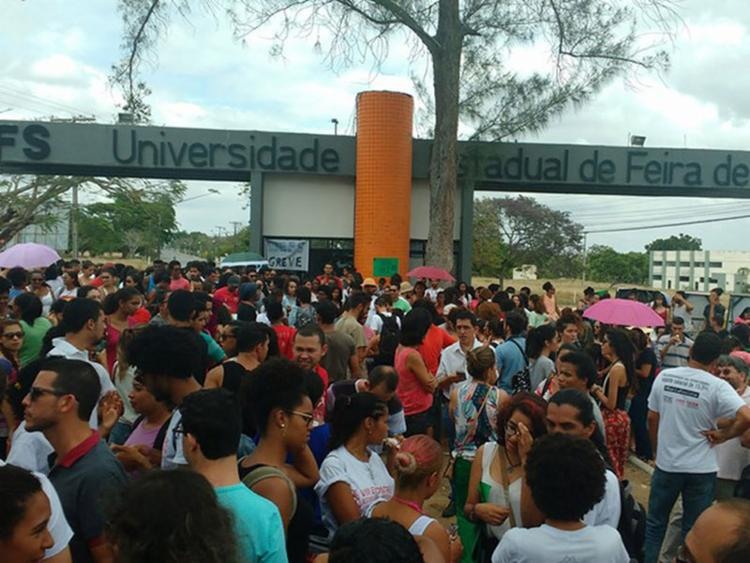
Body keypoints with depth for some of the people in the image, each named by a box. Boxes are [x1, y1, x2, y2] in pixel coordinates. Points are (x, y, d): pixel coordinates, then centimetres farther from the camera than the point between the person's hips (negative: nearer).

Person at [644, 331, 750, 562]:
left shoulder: (664, 377, -5)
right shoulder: (717, 386, -14)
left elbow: (652, 418, 2)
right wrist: (723, 435, -9)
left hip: (666, 464, 2)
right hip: (701, 469, -2)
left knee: (655, 523, 18)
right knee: (693, 531, 14)